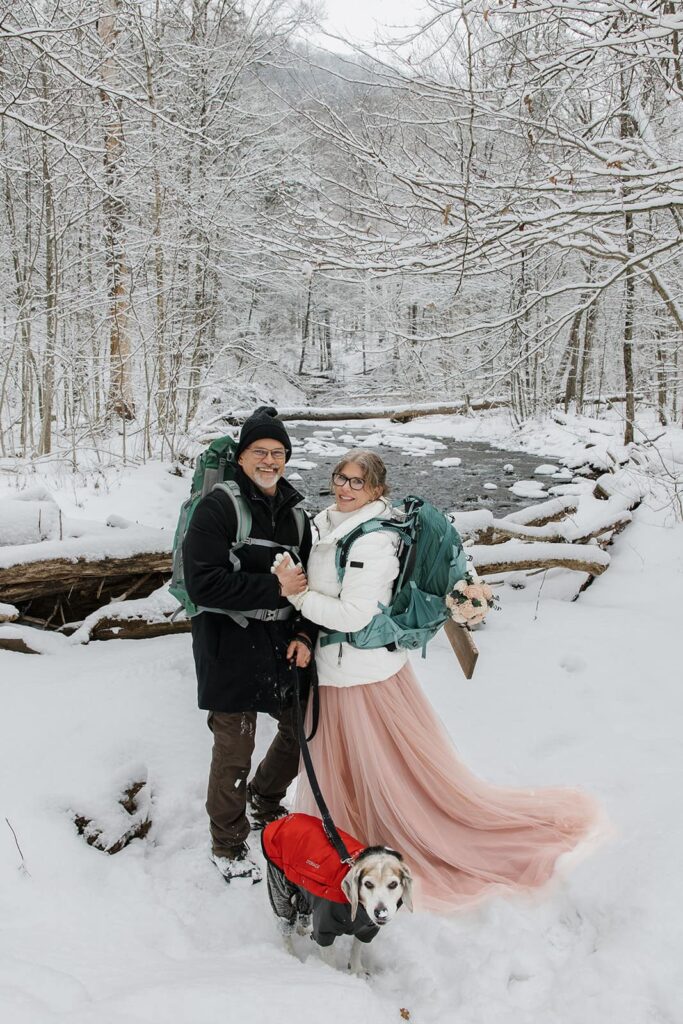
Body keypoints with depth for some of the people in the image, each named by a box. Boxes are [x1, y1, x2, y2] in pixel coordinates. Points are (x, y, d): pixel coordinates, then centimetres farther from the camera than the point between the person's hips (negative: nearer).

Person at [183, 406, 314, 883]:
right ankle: (228, 847, 27)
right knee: (234, 751, 4)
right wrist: (274, 588, -21)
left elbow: (307, 581, 13)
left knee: (302, 728, 18)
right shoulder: (218, 507, -11)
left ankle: (265, 800, 47)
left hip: (283, 643, 7)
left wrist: (304, 635, -2)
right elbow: (203, 583, -20)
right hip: (231, 647, -6)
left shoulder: (293, 511, 10)